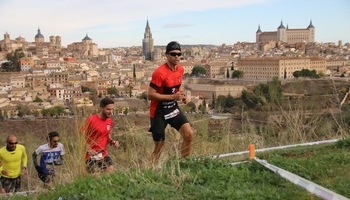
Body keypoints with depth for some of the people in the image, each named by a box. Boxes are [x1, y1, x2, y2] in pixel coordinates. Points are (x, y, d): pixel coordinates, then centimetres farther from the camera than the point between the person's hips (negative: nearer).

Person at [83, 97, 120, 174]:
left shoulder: (109, 120, 5)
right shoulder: (91, 119, -13)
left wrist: (112, 141, 0)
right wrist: (89, 149, -20)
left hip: (104, 154, 5)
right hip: (92, 156, -5)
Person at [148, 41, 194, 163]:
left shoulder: (180, 69, 3)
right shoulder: (160, 72, -20)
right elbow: (150, 95, -21)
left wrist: (183, 96, 0)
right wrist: (173, 96, -24)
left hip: (173, 108, 6)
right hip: (158, 112, -6)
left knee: (189, 135, -7)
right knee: (159, 145, 1)